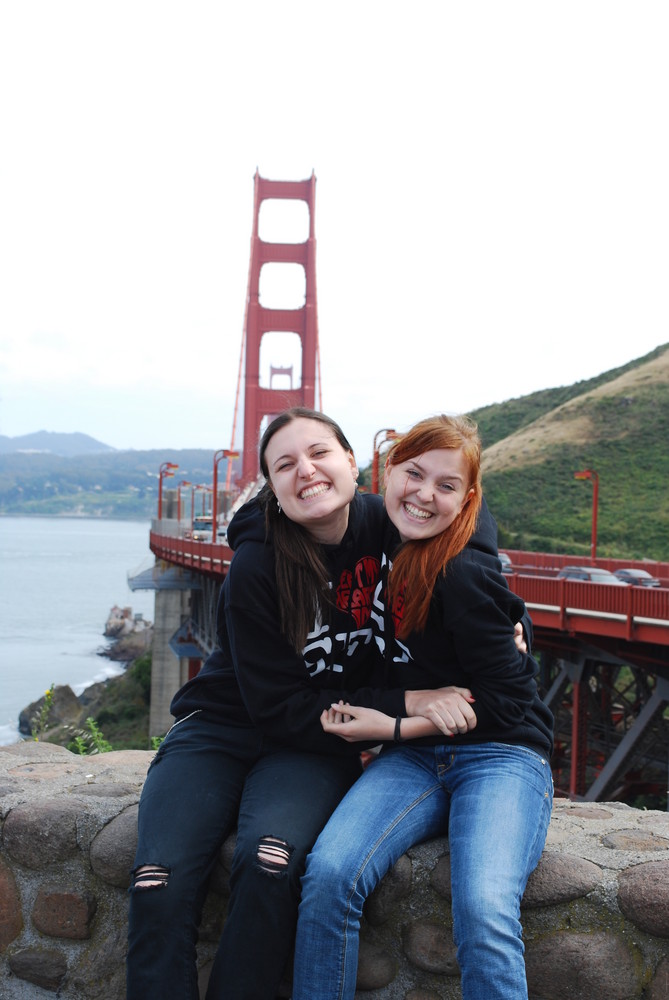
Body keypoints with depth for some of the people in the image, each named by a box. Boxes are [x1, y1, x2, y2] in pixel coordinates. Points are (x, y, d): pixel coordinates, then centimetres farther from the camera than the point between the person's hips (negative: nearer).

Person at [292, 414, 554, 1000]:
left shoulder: (463, 576, -17)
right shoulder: (385, 538, 5)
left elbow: (505, 705, -12)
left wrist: (393, 728, -10)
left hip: (501, 758, -5)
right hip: (414, 759, 6)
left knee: (485, 913, -33)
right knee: (329, 874, -24)